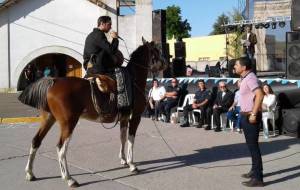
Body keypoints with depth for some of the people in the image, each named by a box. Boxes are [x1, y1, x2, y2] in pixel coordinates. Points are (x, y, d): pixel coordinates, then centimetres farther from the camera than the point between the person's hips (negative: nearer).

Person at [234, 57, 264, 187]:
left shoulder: (250, 78, -18)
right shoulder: (245, 78, 13)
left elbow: (260, 95, -30)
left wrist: (253, 114, -29)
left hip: (250, 116, -10)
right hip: (245, 115, 10)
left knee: (253, 146, -6)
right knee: (251, 145, 19)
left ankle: (258, 178, 0)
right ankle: (255, 171, 33)